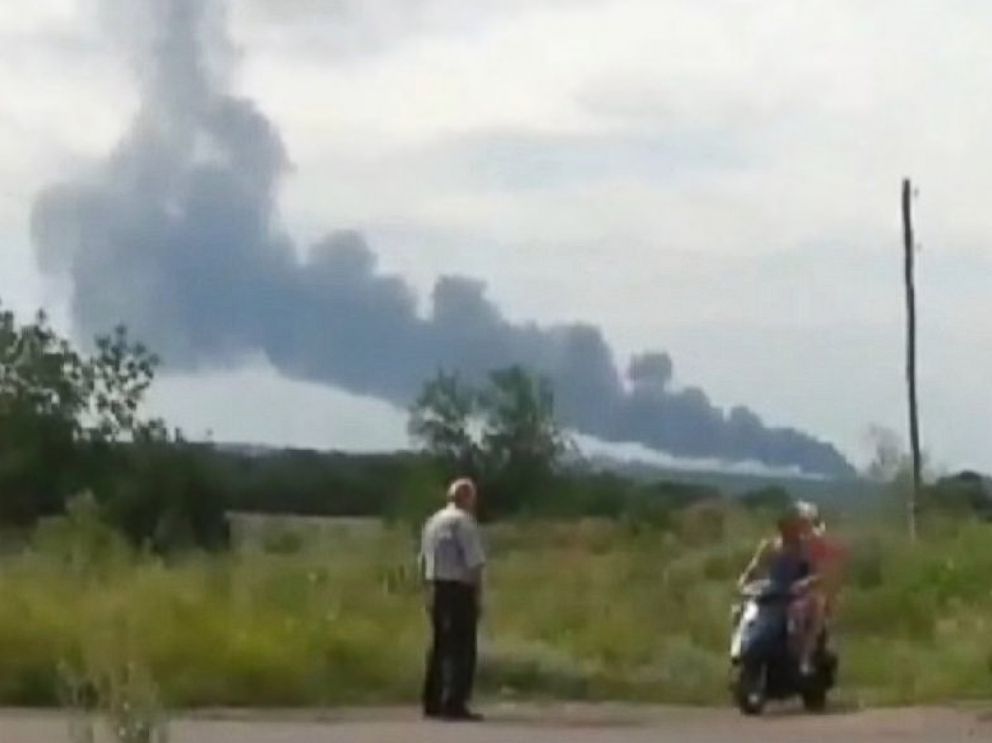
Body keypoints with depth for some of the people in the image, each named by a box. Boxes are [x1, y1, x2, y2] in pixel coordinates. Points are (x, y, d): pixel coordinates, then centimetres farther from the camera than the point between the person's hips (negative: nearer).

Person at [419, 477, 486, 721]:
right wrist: (478, 595, -11)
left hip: (435, 588, 8)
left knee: (439, 646, 15)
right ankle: (454, 704, -7)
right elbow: (475, 563, -16)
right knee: (461, 648, -3)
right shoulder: (464, 521, -11)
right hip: (459, 589, -8)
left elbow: (423, 561, 16)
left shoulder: (433, 521, 13)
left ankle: (432, 703, 19)